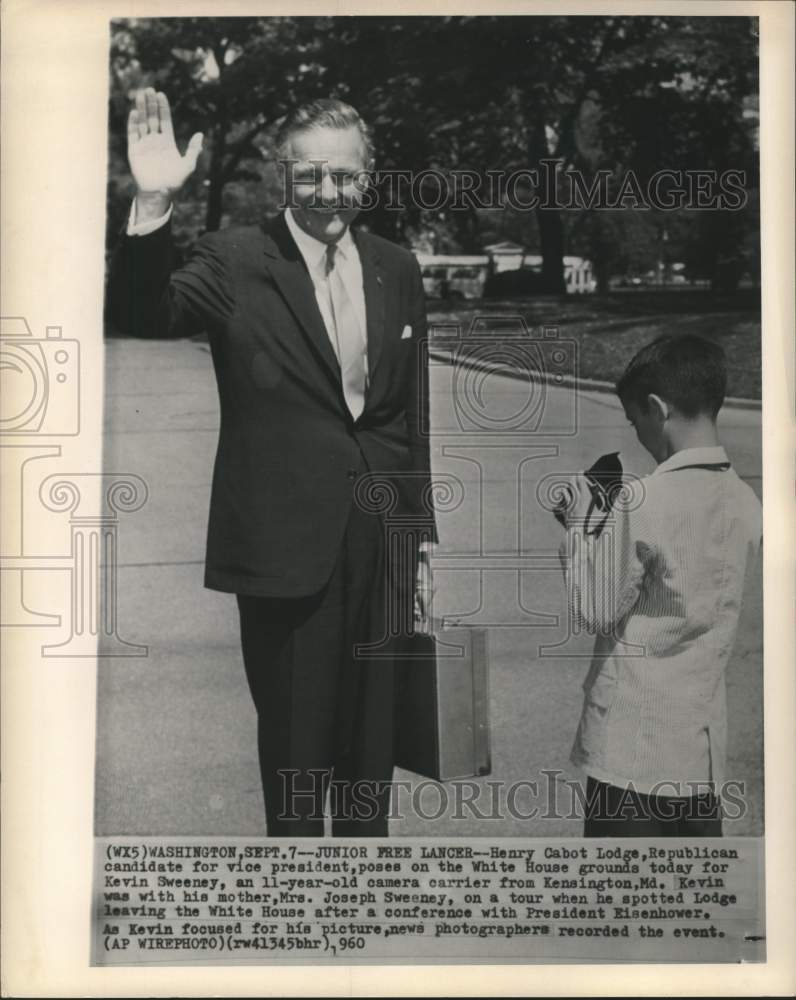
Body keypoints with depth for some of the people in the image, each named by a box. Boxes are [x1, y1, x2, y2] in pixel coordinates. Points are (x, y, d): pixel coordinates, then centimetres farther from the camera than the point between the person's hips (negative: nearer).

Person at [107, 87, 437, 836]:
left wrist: (423, 541, 11)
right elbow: (143, 316, -22)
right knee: (294, 742, 10)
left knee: (371, 735, 17)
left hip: (379, 541, 4)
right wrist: (153, 206, -36)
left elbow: (412, 415, 10)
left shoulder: (396, 270, 7)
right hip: (287, 542, -4)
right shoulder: (237, 259, -6)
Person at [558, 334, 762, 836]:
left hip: (633, 743, -6)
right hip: (704, 741, 6)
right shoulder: (746, 503, 0)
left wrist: (582, 526, -1)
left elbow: (595, 610, -12)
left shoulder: (642, 503, -20)